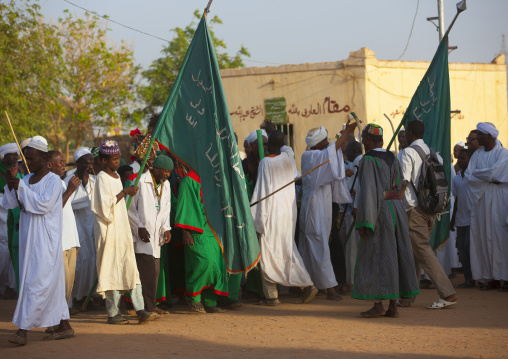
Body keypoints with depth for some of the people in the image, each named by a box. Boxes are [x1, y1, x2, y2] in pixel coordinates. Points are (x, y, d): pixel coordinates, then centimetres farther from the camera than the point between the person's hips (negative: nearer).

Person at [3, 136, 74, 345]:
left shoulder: (53, 181, -8)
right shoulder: (26, 180, 12)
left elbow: (44, 204, -21)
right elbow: (10, 203, 8)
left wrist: (21, 187, -21)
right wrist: (11, 187, -11)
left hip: (45, 239, -7)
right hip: (29, 239, 8)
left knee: (37, 282, -10)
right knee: (52, 283, 11)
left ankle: (23, 329, -13)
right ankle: (64, 327, 18)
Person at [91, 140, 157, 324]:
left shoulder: (116, 176, 16)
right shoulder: (101, 178, -10)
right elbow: (105, 205, -19)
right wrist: (124, 192, -18)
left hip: (122, 230, 8)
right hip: (109, 231, -8)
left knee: (131, 269, 1)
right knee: (112, 271, -5)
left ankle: (140, 310, -4)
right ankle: (112, 314, 0)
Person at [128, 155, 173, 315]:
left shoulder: (165, 185, 14)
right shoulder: (140, 182, -9)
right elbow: (129, 208, -7)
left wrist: (166, 228, 5)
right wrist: (139, 227, -12)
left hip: (156, 235, 7)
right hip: (142, 235, -7)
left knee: (154, 271, 6)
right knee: (147, 270, -13)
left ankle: (150, 305, 12)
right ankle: (149, 306, -9)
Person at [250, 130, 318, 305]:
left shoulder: (266, 162, -11)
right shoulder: (288, 158, 3)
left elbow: (262, 191, -12)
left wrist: (258, 217, -9)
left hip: (272, 212, -5)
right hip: (289, 211, 6)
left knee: (268, 253, 2)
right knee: (288, 249, 13)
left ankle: (271, 295, 3)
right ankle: (308, 284, 0)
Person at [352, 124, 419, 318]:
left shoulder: (368, 160, -12)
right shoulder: (392, 159, 11)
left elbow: (367, 191, -18)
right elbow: (398, 187, 12)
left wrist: (364, 222, -18)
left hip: (379, 211, -7)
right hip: (397, 207, 7)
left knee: (374, 257, 0)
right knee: (394, 256, 8)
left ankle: (378, 305, -2)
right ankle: (393, 306, 10)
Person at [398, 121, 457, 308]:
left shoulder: (407, 153, -9)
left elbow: (404, 182, -15)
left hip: (414, 208, -8)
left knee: (422, 250, -7)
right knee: (415, 251, 15)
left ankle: (448, 294, -15)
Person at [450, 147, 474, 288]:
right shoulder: (456, 178, 13)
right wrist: (453, 219, 18)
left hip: (472, 218, -6)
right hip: (460, 219, 6)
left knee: (469, 246, -10)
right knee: (462, 249, 5)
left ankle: (474, 278, 0)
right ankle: (468, 279, 10)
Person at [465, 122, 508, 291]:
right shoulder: (477, 154, 13)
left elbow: (494, 172, -17)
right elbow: (468, 175, 2)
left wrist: (476, 174, -2)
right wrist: (488, 179, -10)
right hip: (480, 198, 5)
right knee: (483, 236, 0)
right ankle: (488, 276, 1)